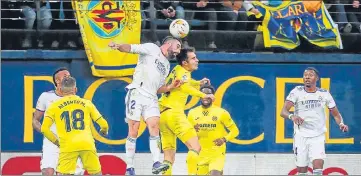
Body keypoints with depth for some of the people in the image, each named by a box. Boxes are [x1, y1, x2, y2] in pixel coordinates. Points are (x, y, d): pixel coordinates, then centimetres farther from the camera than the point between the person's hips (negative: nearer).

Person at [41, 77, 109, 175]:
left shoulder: (55, 106, 10)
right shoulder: (86, 103, 14)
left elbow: (44, 129, 0)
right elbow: (103, 124, 15)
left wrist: (56, 141, 18)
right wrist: (104, 130, 39)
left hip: (68, 147, -1)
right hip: (87, 145, 1)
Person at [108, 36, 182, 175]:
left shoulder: (167, 66, 25)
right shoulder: (152, 49, 4)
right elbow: (131, 48, -9)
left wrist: (171, 87, 9)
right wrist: (118, 46, -29)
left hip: (151, 99, 7)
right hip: (137, 93, -7)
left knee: (154, 127, -12)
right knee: (133, 131, -8)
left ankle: (156, 164, -19)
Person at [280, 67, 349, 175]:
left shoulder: (324, 94, 2)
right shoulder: (297, 92, -3)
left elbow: (336, 114, 10)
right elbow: (283, 111, -12)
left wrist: (341, 124, -11)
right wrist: (292, 116, -35)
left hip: (318, 137, 0)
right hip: (301, 136, 0)